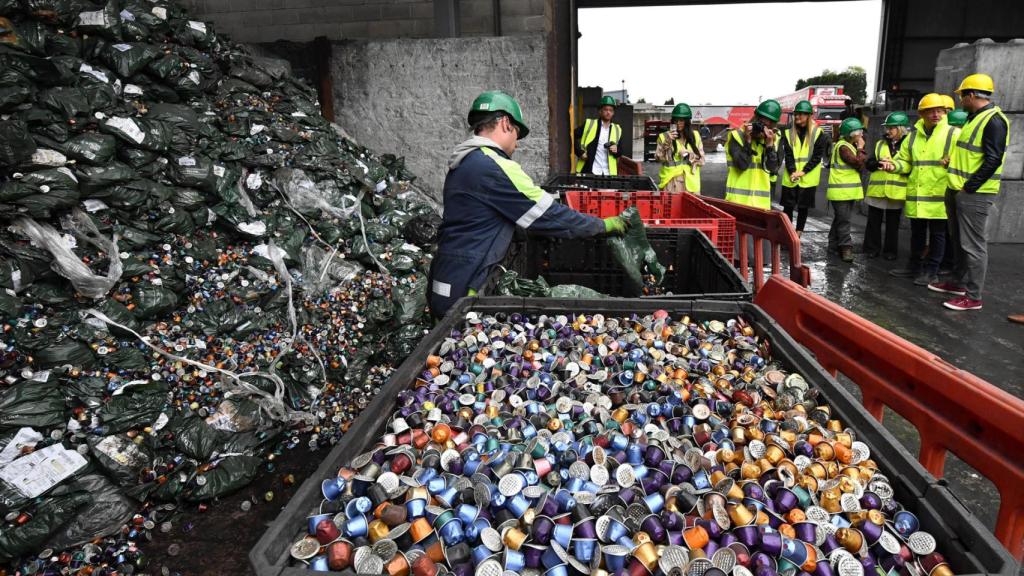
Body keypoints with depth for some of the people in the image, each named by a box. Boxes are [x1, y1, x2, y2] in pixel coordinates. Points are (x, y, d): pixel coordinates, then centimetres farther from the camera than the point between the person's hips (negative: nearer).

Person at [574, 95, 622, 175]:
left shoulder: (617, 129, 13)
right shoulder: (589, 124, 3)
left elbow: (620, 152, 18)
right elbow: (574, 137, 3)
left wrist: (616, 151, -5)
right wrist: (580, 152, -6)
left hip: (609, 172, 3)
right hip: (589, 171, -3)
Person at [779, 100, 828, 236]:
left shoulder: (818, 134, 0)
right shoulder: (788, 133, 5)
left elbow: (817, 156, -6)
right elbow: (788, 155, -2)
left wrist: (803, 171, -16)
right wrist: (792, 172, -17)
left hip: (808, 178, -1)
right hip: (790, 177, 1)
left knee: (803, 207, 6)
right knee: (788, 206, 2)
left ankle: (798, 234, 15)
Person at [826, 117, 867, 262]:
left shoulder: (850, 146, 16)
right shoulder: (843, 147, -15)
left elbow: (860, 165, 15)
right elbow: (858, 163, -21)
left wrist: (860, 149, 2)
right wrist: (861, 149, -10)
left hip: (848, 189, 10)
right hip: (840, 190, -10)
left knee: (841, 218, 15)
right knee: (844, 220, -9)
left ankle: (834, 244, 23)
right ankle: (846, 247, -8)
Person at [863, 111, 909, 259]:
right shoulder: (880, 144, 11)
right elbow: (869, 164, 6)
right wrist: (879, 163, -14)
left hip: (896, 191, -2)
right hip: (877, 190, 3)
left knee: (893, 224, 7)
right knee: (873, 221, 5)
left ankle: (890, 250, 16)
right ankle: (872, 248, 15)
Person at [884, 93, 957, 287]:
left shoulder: (953, 133, -2)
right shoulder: (913, 135, 12)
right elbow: (905, 161, 18)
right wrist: (895, 165, -3)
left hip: (939, 195, -4)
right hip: (916, 195, 5)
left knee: (937, 234, 3)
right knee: (917, 233, 14)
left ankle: (931, 272, 11)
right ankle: (914, 266, 26)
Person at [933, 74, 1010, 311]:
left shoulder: (994, 121, -14)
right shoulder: (974, 118, 16)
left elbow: (992, 160, -20)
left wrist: (969, 187, -18)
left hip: (974, 194, -10)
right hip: (958, 191, 10)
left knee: (973, 245, -5)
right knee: (960, 241, 19)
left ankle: (973, 297, 0)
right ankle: (958, 283, 31)